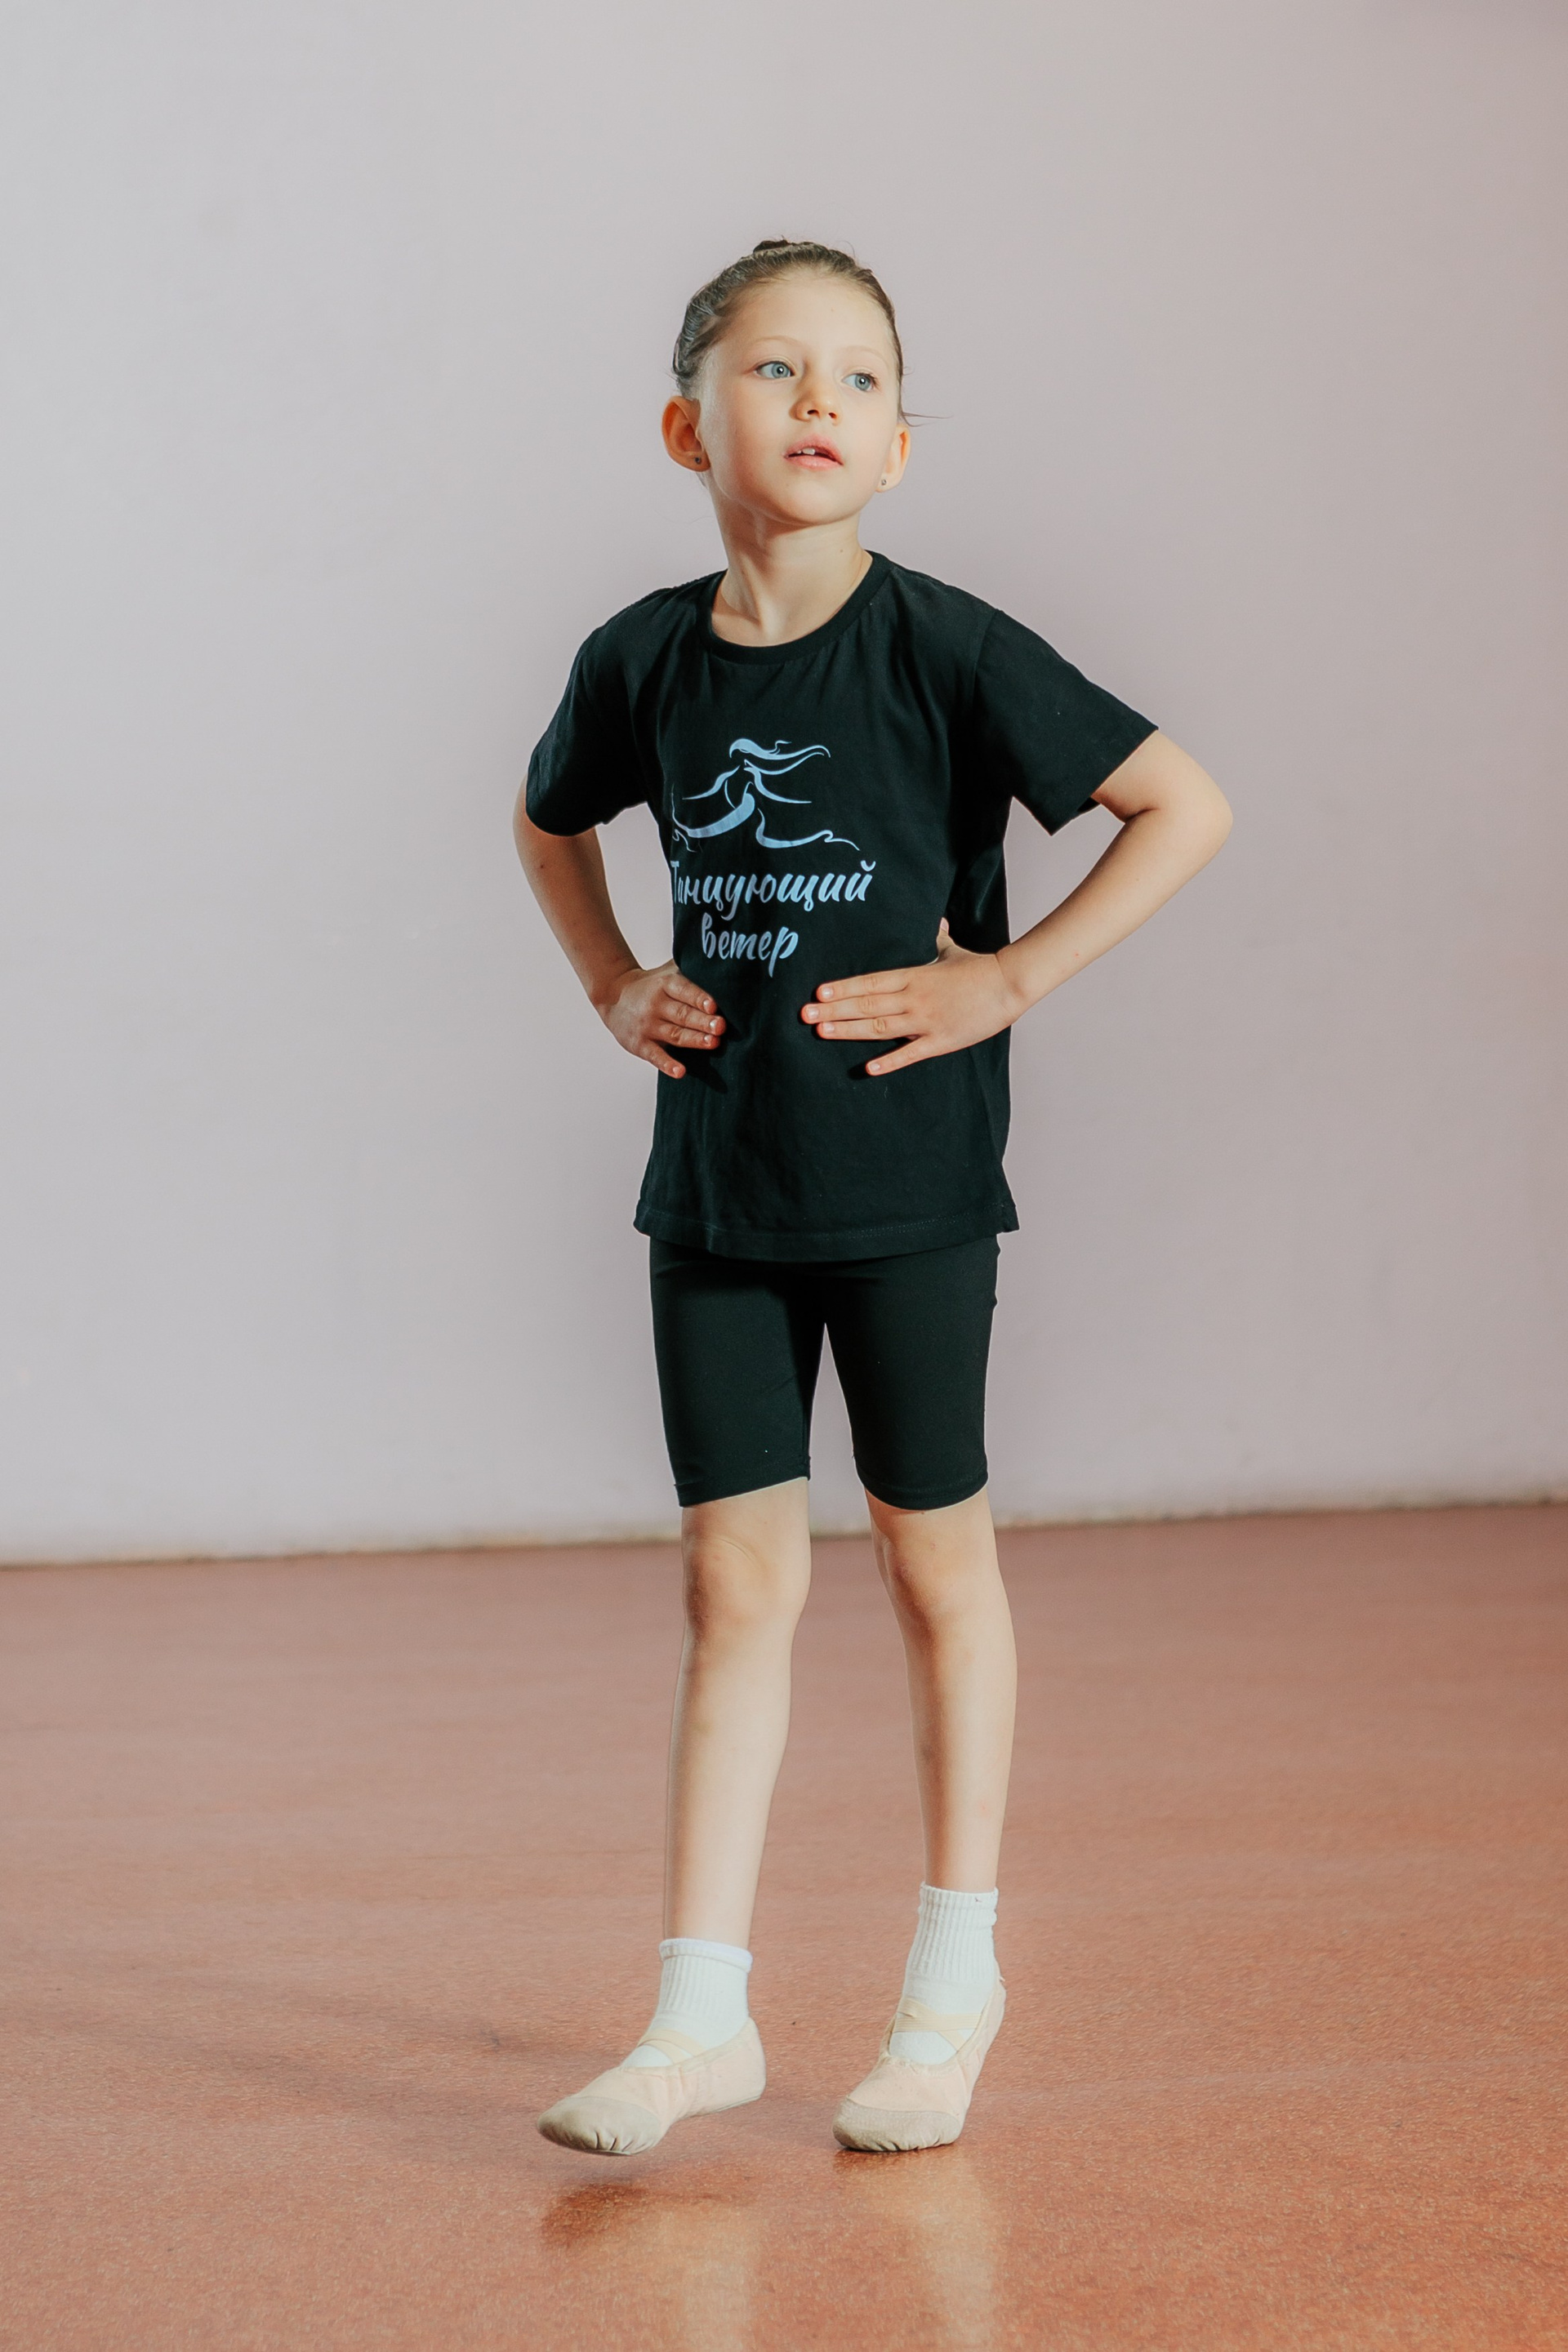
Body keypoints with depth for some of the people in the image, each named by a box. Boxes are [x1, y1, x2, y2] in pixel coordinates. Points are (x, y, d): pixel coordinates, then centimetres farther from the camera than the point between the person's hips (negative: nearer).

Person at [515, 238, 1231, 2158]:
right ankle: (702, 2016, 10)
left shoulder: (942, 651, -11)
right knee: (735, 1580, 5)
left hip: (906, 1181, -3)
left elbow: (1184, 806, -10)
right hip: (716, 1180, 3)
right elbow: (547, 822, 22)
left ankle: (954, 1978, 21)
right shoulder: (645, 662, 2)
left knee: (934, 1563, 8)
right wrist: (613, 989, 8)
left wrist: (1014, 978, -12)